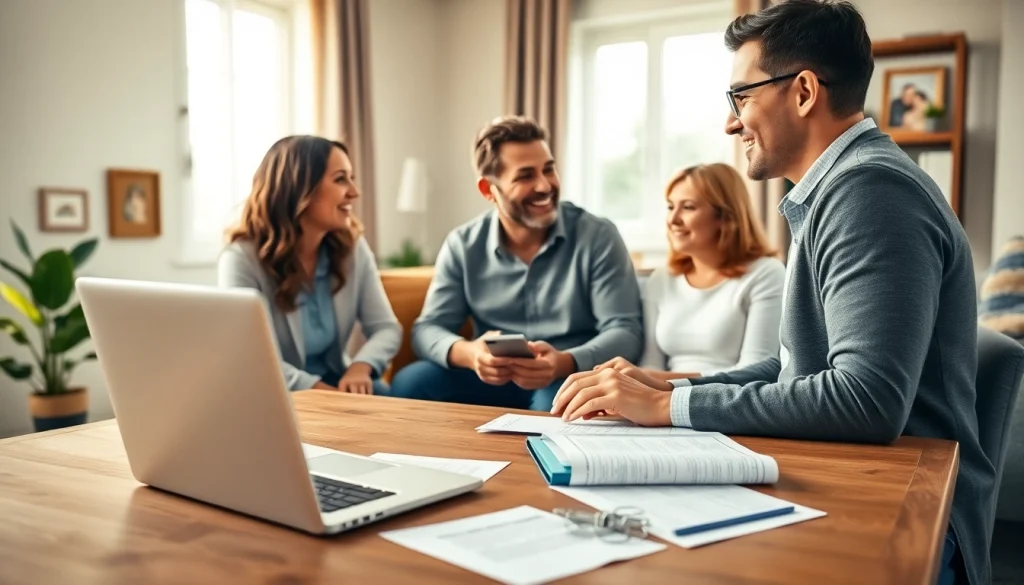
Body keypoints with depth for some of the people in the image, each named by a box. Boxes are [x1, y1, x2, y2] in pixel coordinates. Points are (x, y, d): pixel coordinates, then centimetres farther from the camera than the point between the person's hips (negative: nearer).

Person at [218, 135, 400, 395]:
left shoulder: (353, 248, -1)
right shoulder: (242, 258, -16)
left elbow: (386, 327, -3)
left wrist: (361, 366, -25)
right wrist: (321, 391, -30)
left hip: (335, 381, 5)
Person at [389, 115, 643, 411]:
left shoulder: (598, 237, -7)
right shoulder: (463, 246, 1)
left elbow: (626, 332, -12)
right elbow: (427, 329, -1)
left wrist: (565, 364, -33)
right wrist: (468, 354, -27)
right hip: (490, 379, 4)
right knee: (408, 384, -21)